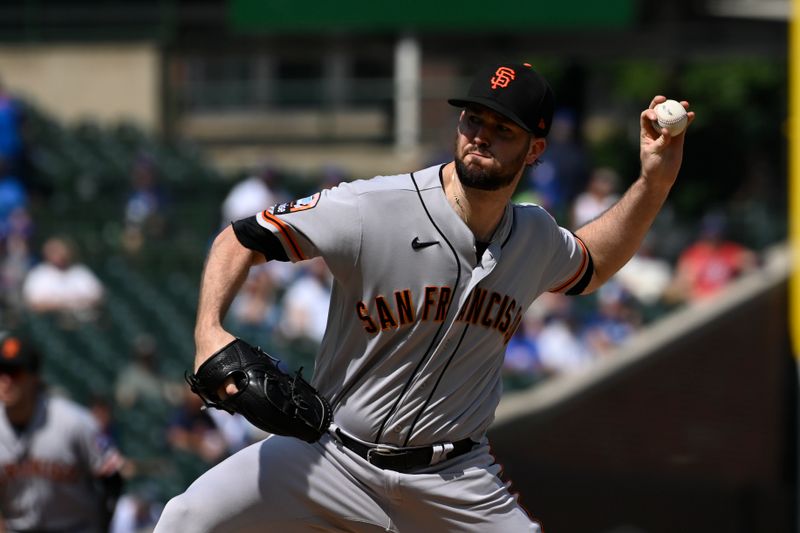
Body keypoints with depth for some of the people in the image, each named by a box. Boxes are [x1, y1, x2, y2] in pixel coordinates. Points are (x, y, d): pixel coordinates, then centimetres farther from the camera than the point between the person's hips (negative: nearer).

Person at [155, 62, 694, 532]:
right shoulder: (371, 208, -15)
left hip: (457, 480, 4)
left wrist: (655, 182, 12)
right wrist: (209, 331, -28)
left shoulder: (536, 238, 3)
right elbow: (241, 240, -10)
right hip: (336, 456, -3)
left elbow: (590, 267, 27)